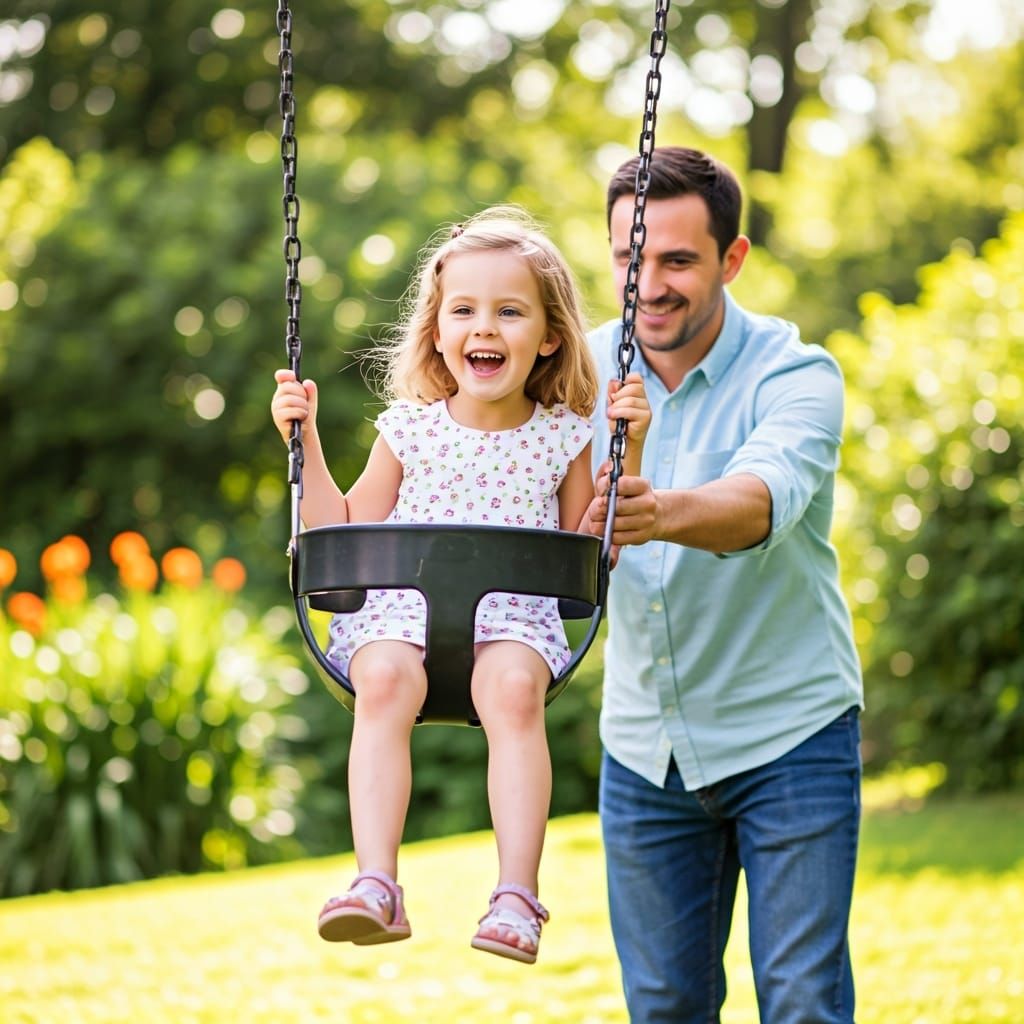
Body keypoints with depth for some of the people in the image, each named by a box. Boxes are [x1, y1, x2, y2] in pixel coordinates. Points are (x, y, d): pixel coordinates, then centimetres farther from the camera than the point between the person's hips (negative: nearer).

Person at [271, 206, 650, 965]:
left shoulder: (563, 437, 10)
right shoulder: (410, 428, 12)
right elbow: (346, 534, 18)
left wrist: (628, 450, 5)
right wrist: (307, 442, 10)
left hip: (514, 613, -1)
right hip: (399, 606, 1)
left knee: (513, 687, -35)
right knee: (384, 680, -33)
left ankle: (517, 894, -34)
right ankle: (378, 884, -37)